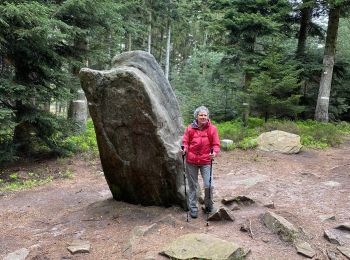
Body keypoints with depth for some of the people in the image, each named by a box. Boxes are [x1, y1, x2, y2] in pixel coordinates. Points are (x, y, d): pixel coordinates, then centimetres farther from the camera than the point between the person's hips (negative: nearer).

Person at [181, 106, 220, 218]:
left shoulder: (212, 129, -3)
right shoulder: (190, 128, -2)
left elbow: (216, 145, -3)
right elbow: (185, 142, 5)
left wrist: (215, 153, -22)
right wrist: (184, 149, -16)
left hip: (206, 162, -1)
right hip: (191, 162, 1)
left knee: (209, 185, -8)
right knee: (193, 186, 11)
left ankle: (208, 205, 20)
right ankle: (193, 208, 25)